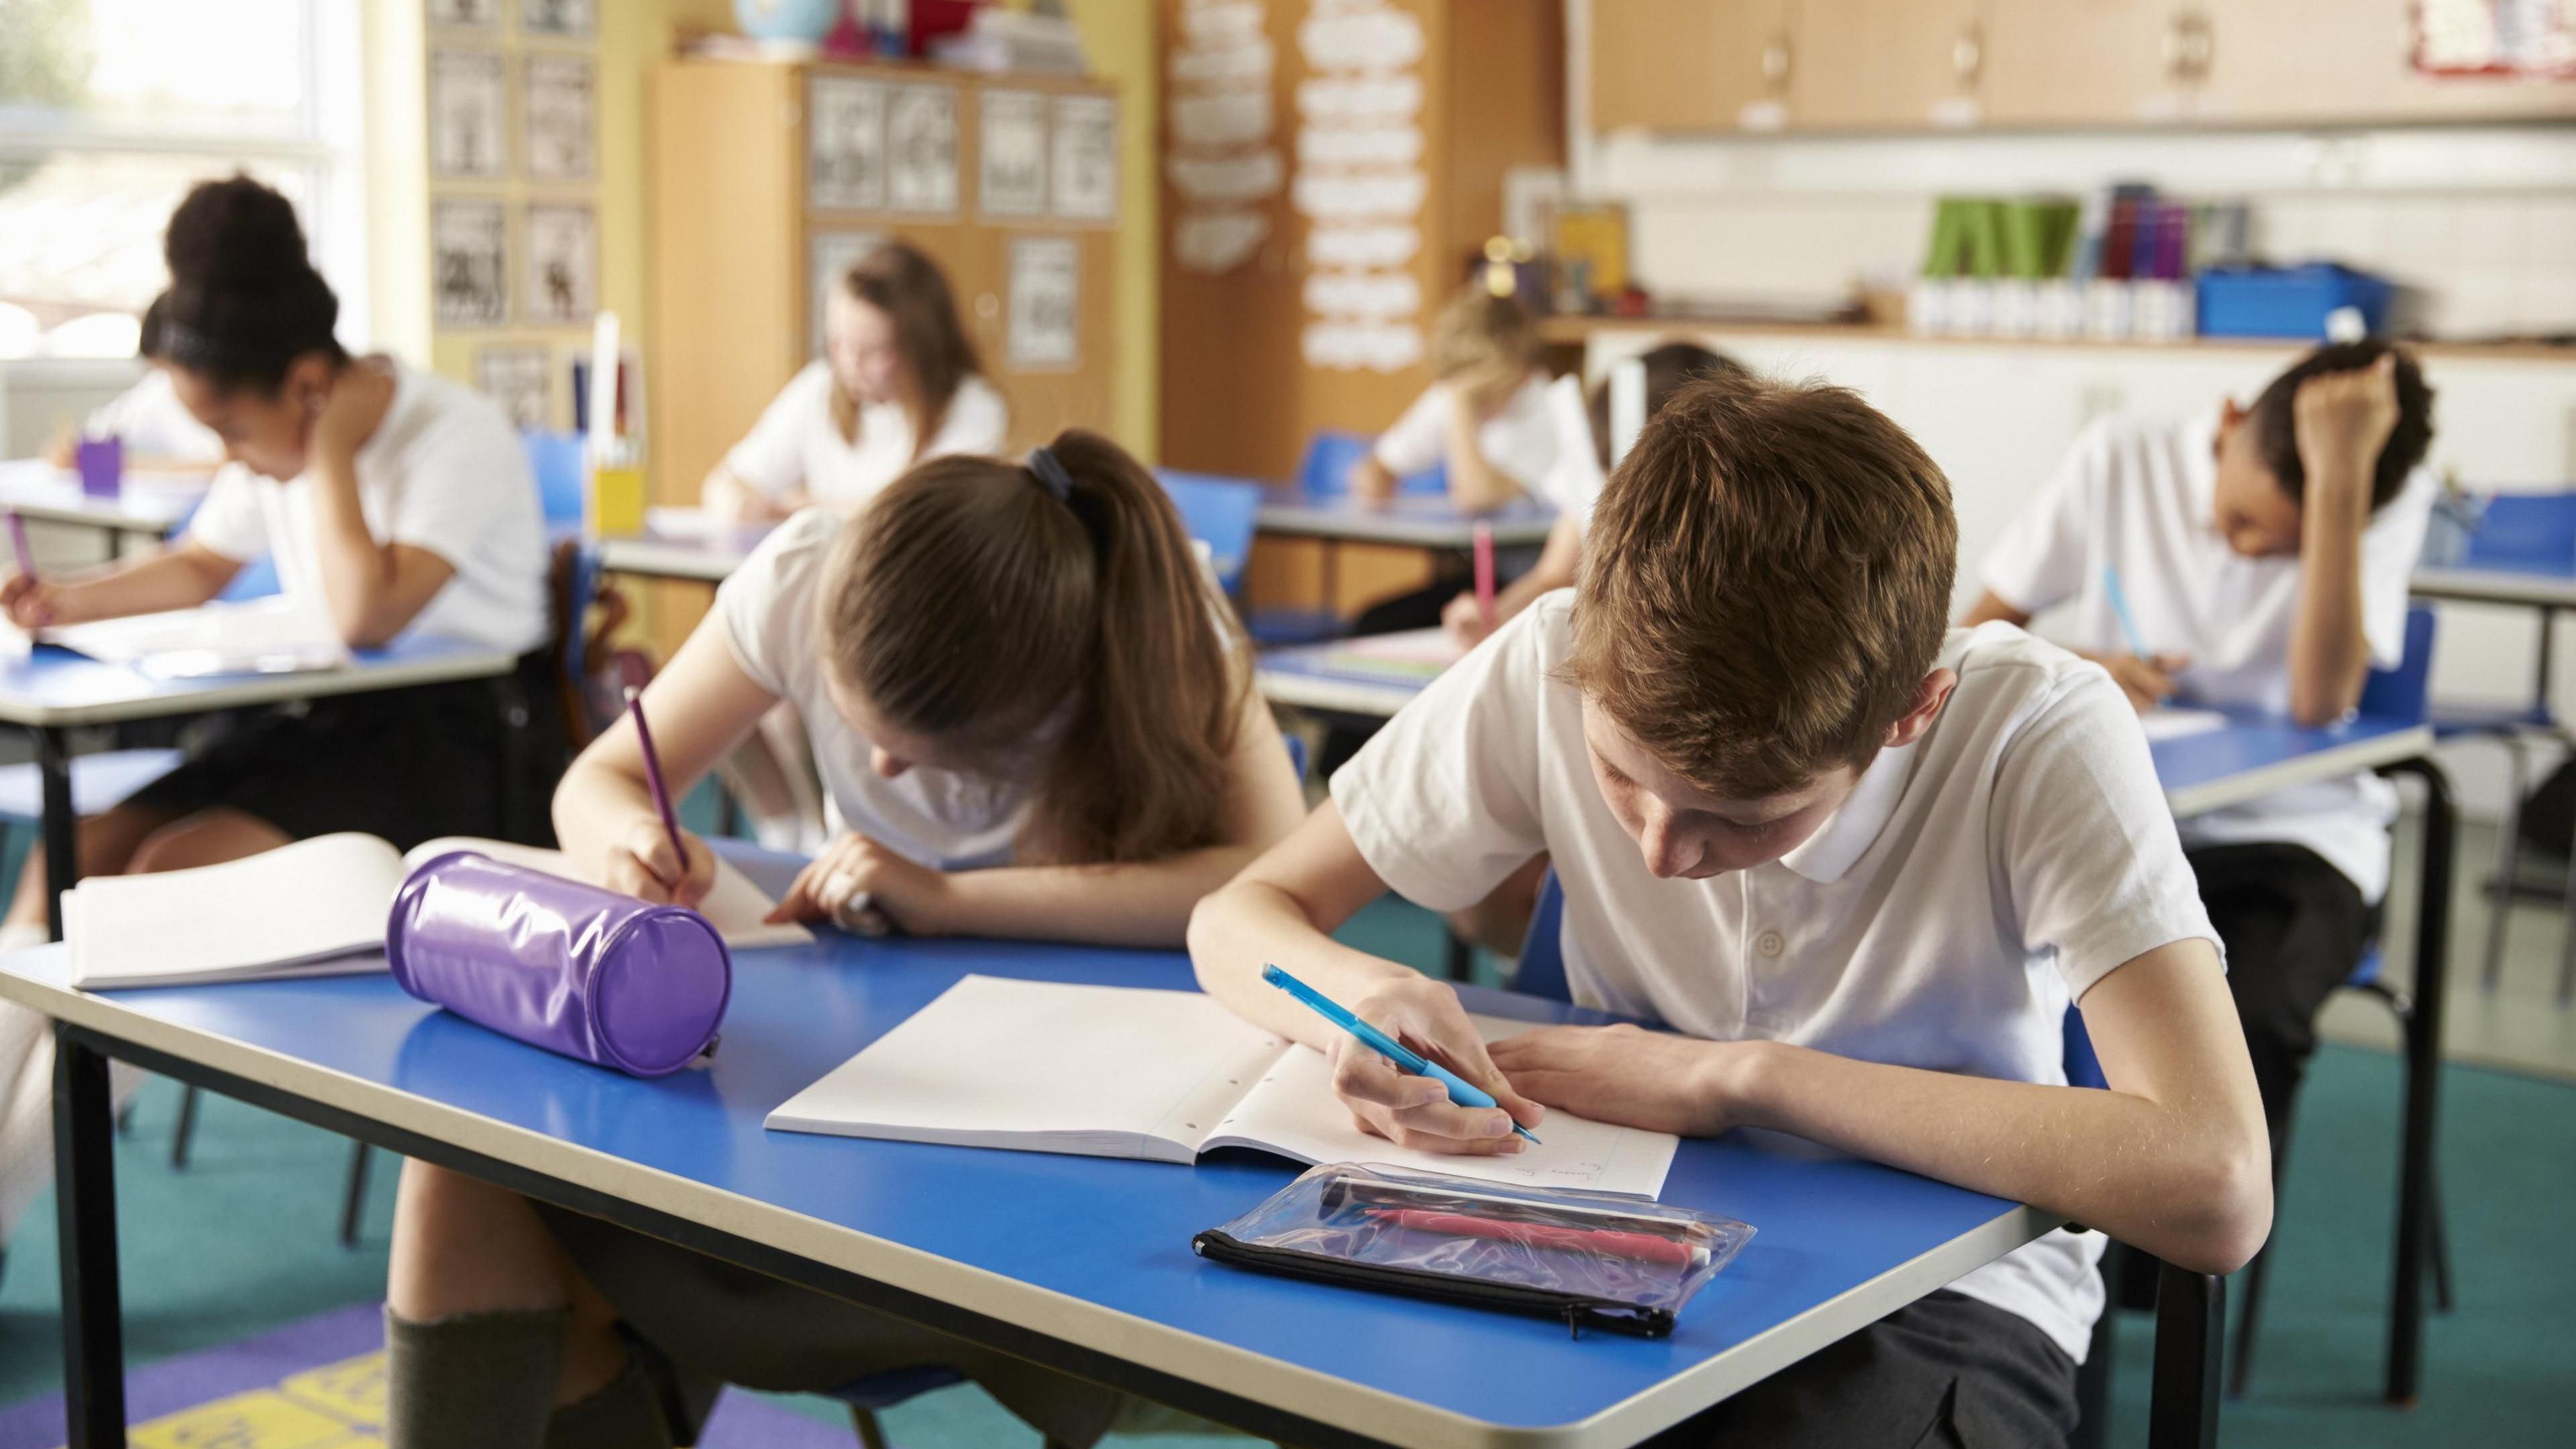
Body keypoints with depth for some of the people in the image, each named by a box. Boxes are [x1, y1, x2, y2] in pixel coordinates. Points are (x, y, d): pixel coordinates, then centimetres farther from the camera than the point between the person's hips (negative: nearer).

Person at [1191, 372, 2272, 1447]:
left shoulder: (2037, 733, -22)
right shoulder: (1556, 670, -14)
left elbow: (2218, 1193, -32)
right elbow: (1240, 917, -5)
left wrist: (1749, 1078, -29)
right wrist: (1367, 997, -28)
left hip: (1935, 1294, -1)